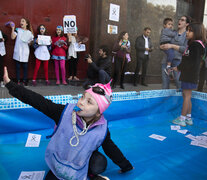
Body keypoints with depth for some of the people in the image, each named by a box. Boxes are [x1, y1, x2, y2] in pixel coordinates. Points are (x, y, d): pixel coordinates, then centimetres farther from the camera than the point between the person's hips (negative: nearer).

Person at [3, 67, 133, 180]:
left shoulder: (102, 129, -19)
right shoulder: (65, 112, -23)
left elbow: (111, 149, -2)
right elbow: (38, 101, -25)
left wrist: (126, 165, 12)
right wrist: (10, 84, -29)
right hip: (58, 164, 2)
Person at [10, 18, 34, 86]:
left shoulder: (29, 32, 8)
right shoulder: (17, 30, 5)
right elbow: (12, 37, -8)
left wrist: (30, 42, -7)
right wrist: (13, 28, -10)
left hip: (25, 52, 1)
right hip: (17, 51, 0)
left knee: (25, 66, 3)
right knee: (17, 66, 3)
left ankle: (24, 80, 12)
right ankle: (18, 80, 10)